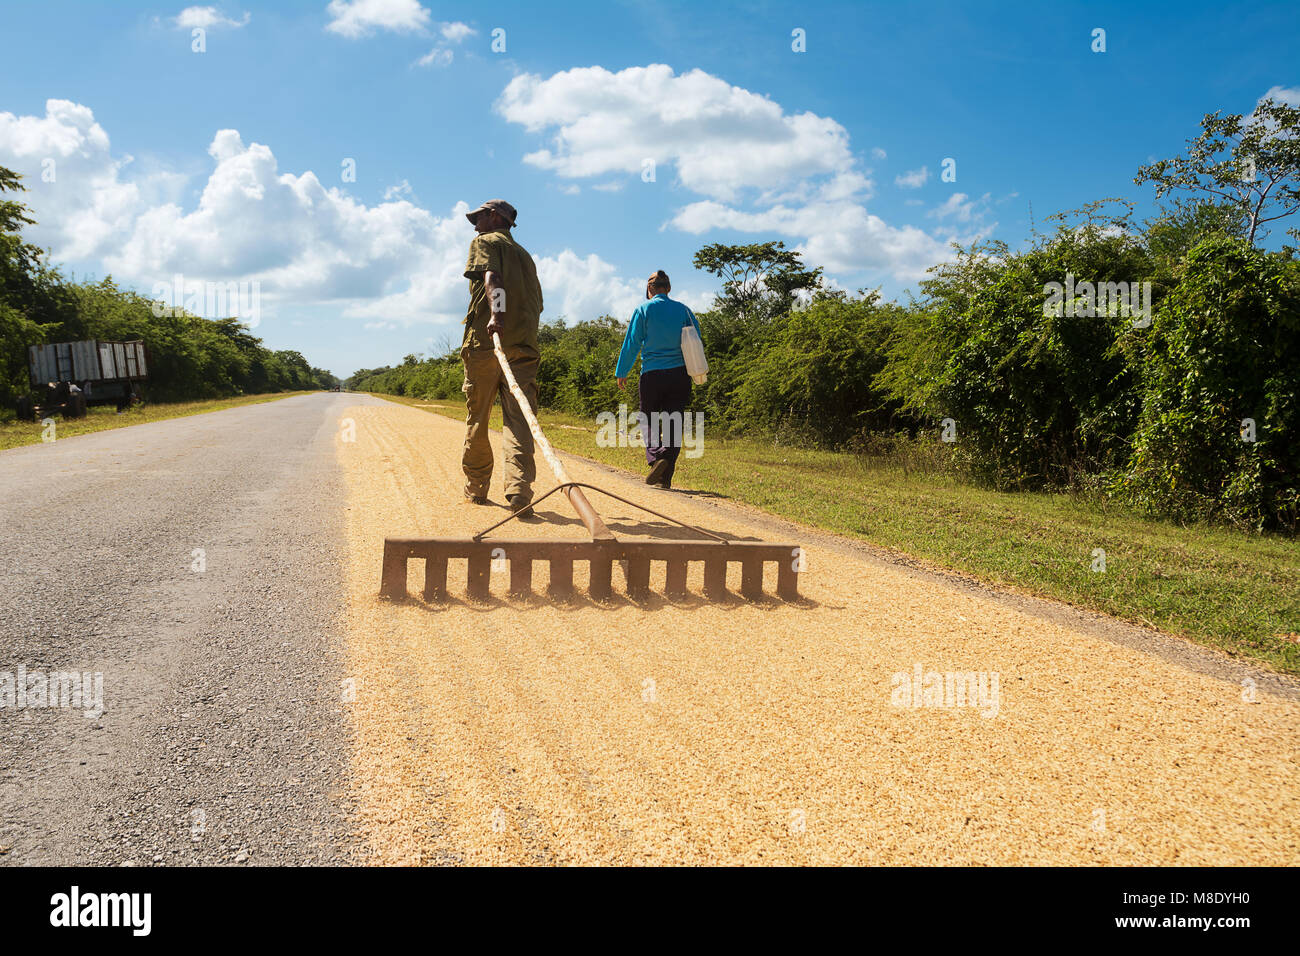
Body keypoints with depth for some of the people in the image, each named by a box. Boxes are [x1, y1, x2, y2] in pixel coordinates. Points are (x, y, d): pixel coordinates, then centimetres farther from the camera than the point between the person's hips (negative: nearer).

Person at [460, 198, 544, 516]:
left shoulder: (485, 242, 8)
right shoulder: (525, 255, 28)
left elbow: (492, 277, -14)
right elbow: (537, 304, 24)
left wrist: (495, 313, -29)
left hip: (485, 341, -5)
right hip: (524, 345, 5)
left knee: (477, 419, 8)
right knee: (518, 419, -7)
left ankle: (476, 487, 19)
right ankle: (519, 491, -23)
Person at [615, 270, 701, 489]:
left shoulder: (644, 309, -1)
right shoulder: (683, 310, 8)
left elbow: (632, 343, -2)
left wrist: (621, 372, 5)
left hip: (652, 374, -2)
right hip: (680, 373, 2)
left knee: (649, 421, 11)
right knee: (673, 423, 4)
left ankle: (656, 457, -15)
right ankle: (666, 476, -2)